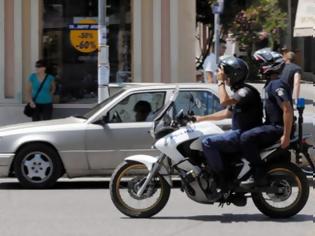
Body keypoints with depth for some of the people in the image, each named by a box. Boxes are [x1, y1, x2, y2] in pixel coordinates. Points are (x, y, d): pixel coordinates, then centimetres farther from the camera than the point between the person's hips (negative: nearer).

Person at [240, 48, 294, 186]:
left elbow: (287, 110, -25)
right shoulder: (271, 84, 16)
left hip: (278, 128, -11)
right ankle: (257, 172, 22)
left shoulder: (276, 85, -17)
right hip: (273, 126, 11)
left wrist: (286, 136, -27)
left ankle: (260, 176, -21)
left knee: (246, 138, -24)